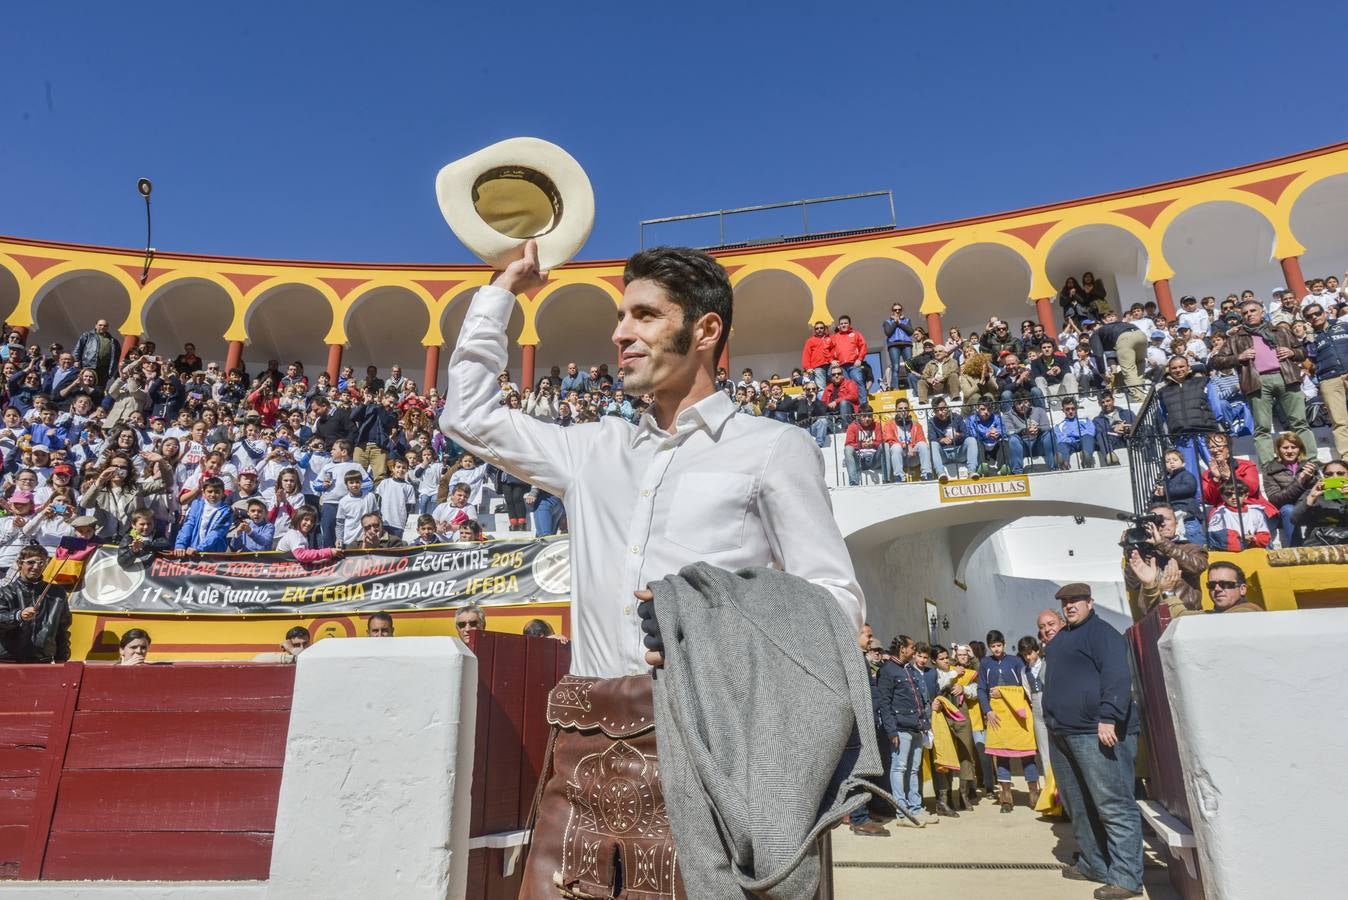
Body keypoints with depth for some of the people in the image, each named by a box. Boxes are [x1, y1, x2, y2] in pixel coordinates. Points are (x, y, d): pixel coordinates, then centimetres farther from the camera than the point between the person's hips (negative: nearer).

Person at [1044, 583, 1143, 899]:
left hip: (1097, 733, -10)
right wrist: (1054, 724, 27)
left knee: (1113, 806, -5)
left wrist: (1109, 717, -28)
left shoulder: (1101, 632, -8)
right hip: (1063, 735, 10)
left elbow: (1117, 676, -20)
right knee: (1078, 806, 16)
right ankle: (1093, 864, 27)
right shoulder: (1062, 638, 20)